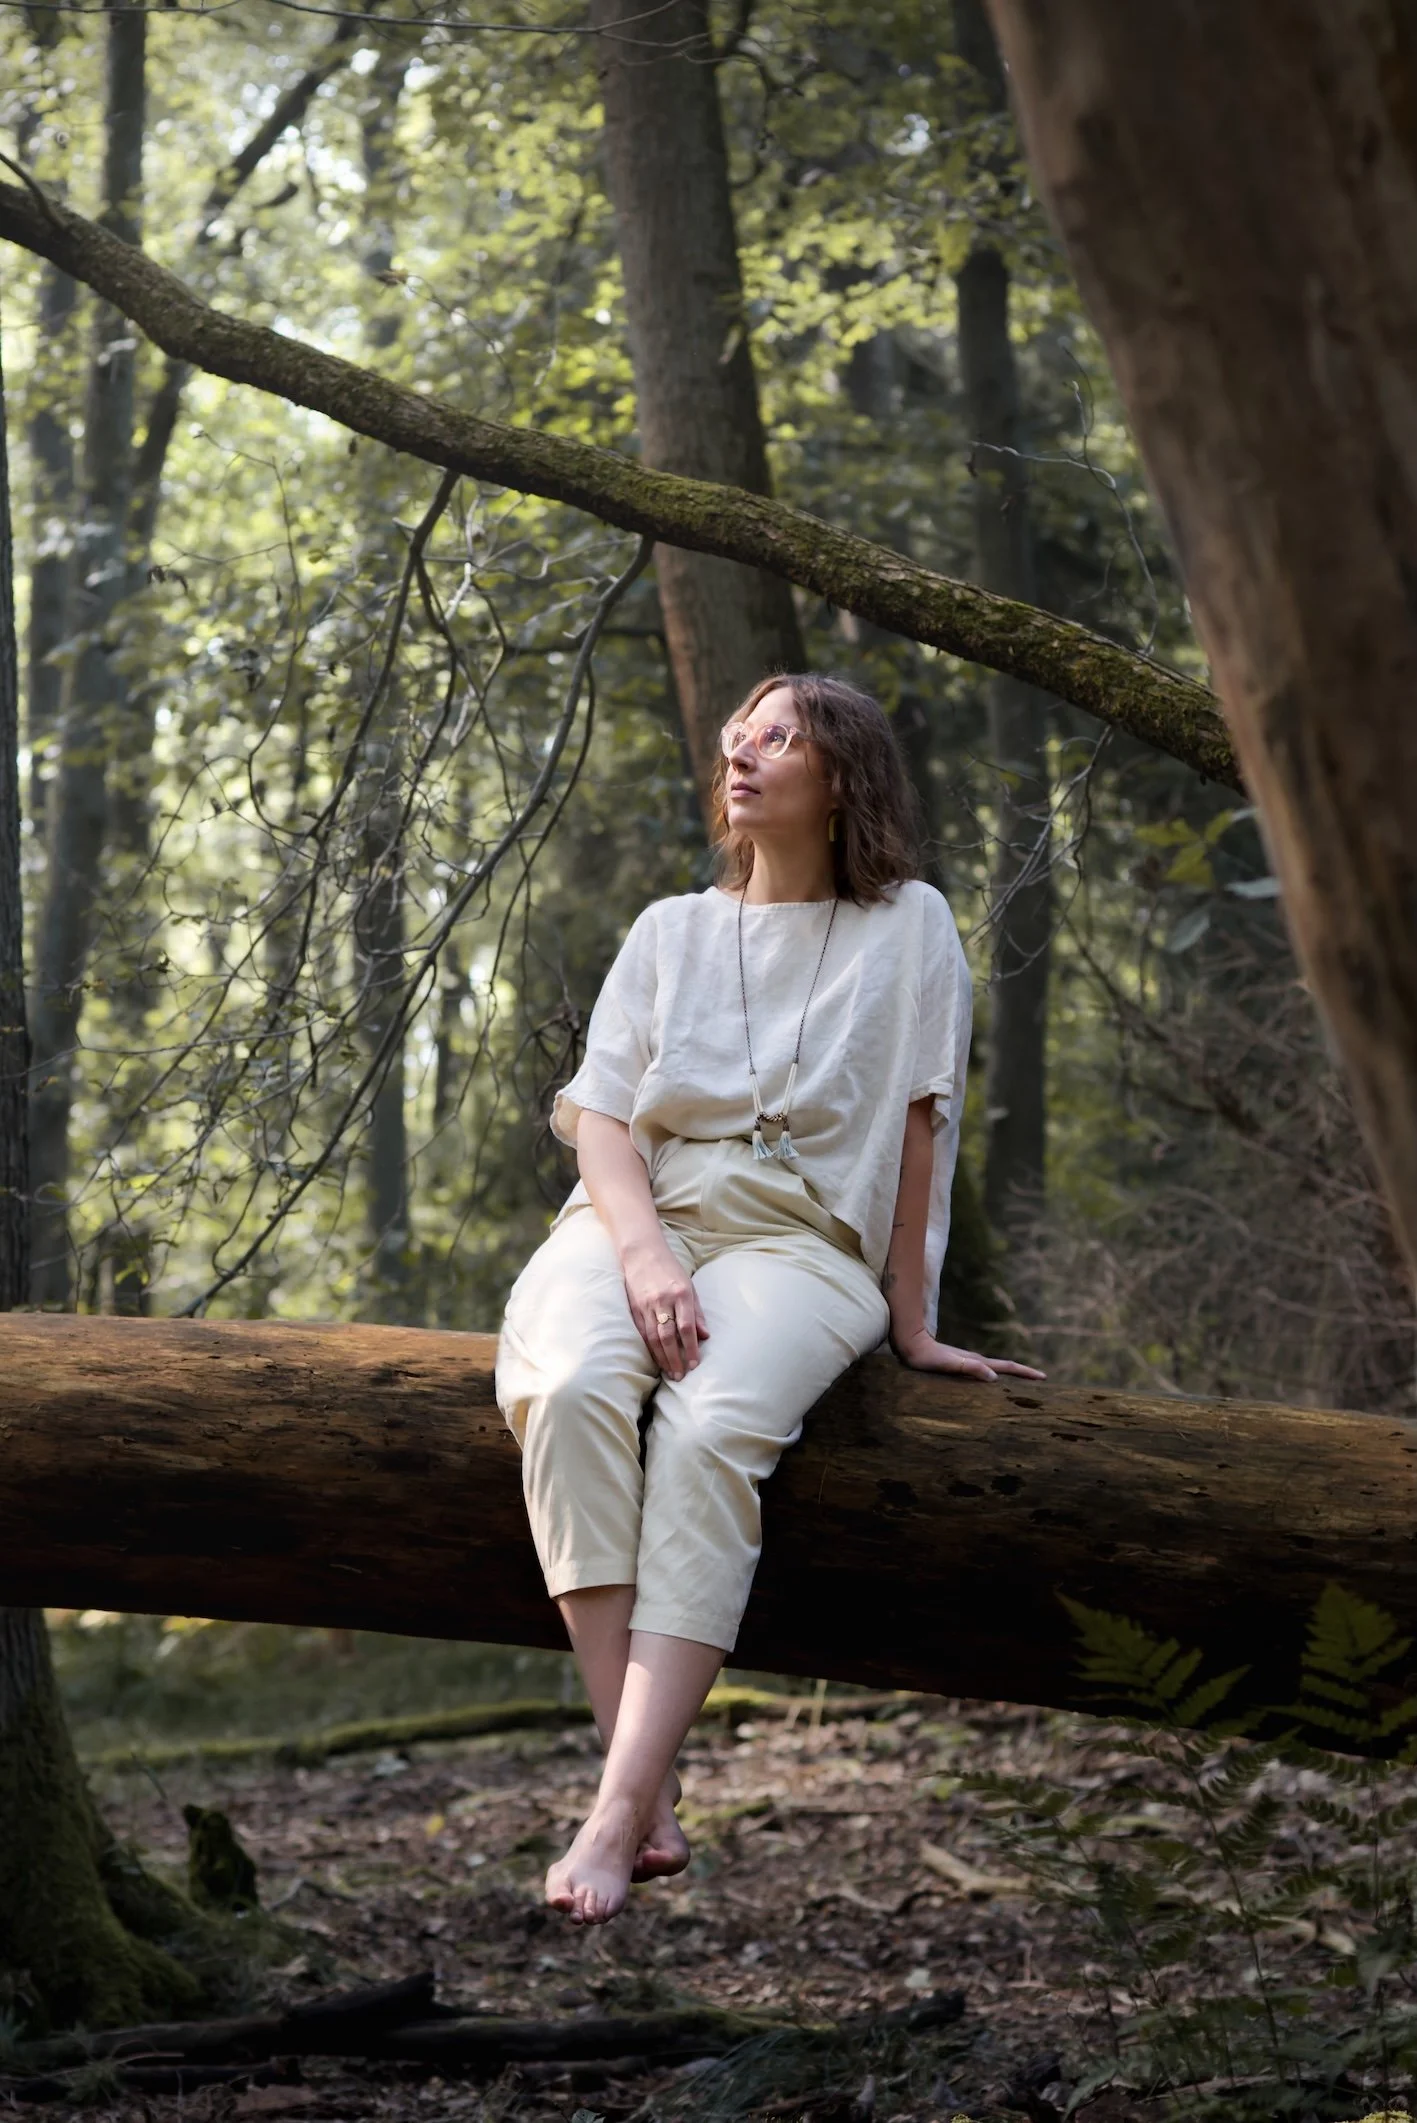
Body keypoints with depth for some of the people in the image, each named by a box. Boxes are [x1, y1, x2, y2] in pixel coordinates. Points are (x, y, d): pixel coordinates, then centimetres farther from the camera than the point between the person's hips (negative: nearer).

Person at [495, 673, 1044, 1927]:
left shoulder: (908, 929, 12)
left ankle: (619, 1814, -45)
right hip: (635, 1223, 3)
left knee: (711, 1430, -36)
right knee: (570, 1390, -34)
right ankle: (654, 1803, -37)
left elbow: (917, 1130, 7)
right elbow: (602, 1117, 9)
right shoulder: (671, 931, 20)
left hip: (798, 1241, -2)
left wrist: (910, 1326, 3)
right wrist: (645, 1258, -10)